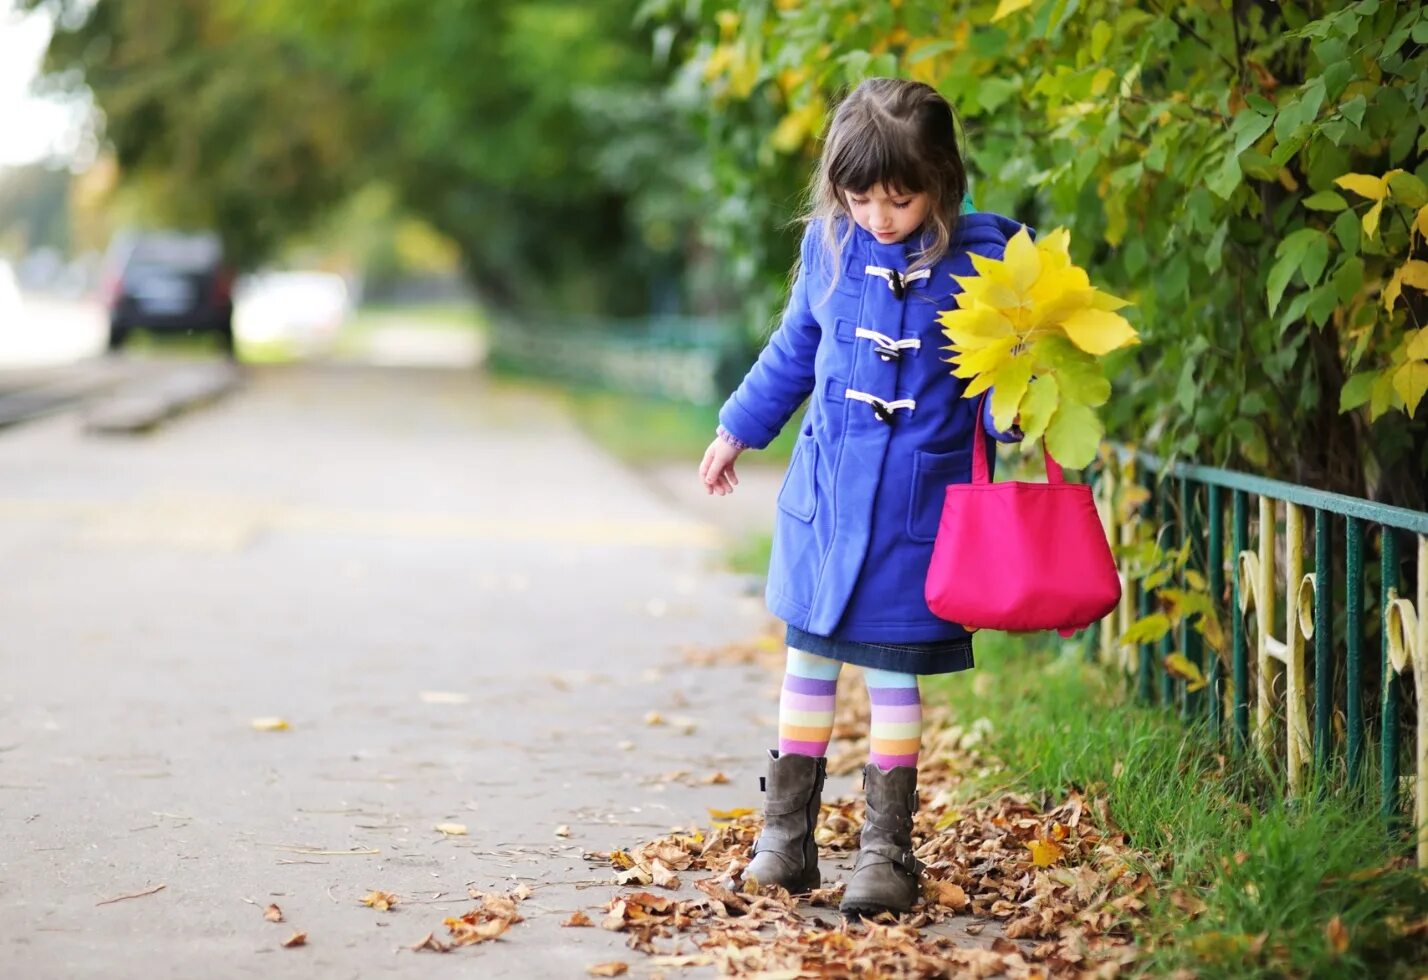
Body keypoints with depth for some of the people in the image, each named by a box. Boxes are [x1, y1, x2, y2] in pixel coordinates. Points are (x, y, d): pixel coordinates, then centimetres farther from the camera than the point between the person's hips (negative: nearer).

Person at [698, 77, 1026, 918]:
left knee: (894, 669, 2)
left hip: (919, 498, -3)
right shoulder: (830, 246, 2)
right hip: (826, 486, 4)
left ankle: (888, 849, 14)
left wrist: (1015, 429, -24)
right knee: (810, 658, 11)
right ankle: (786, 834, 22)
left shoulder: (978, 255, -9)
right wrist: (739, 430, 23)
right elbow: (795, 349, 16)